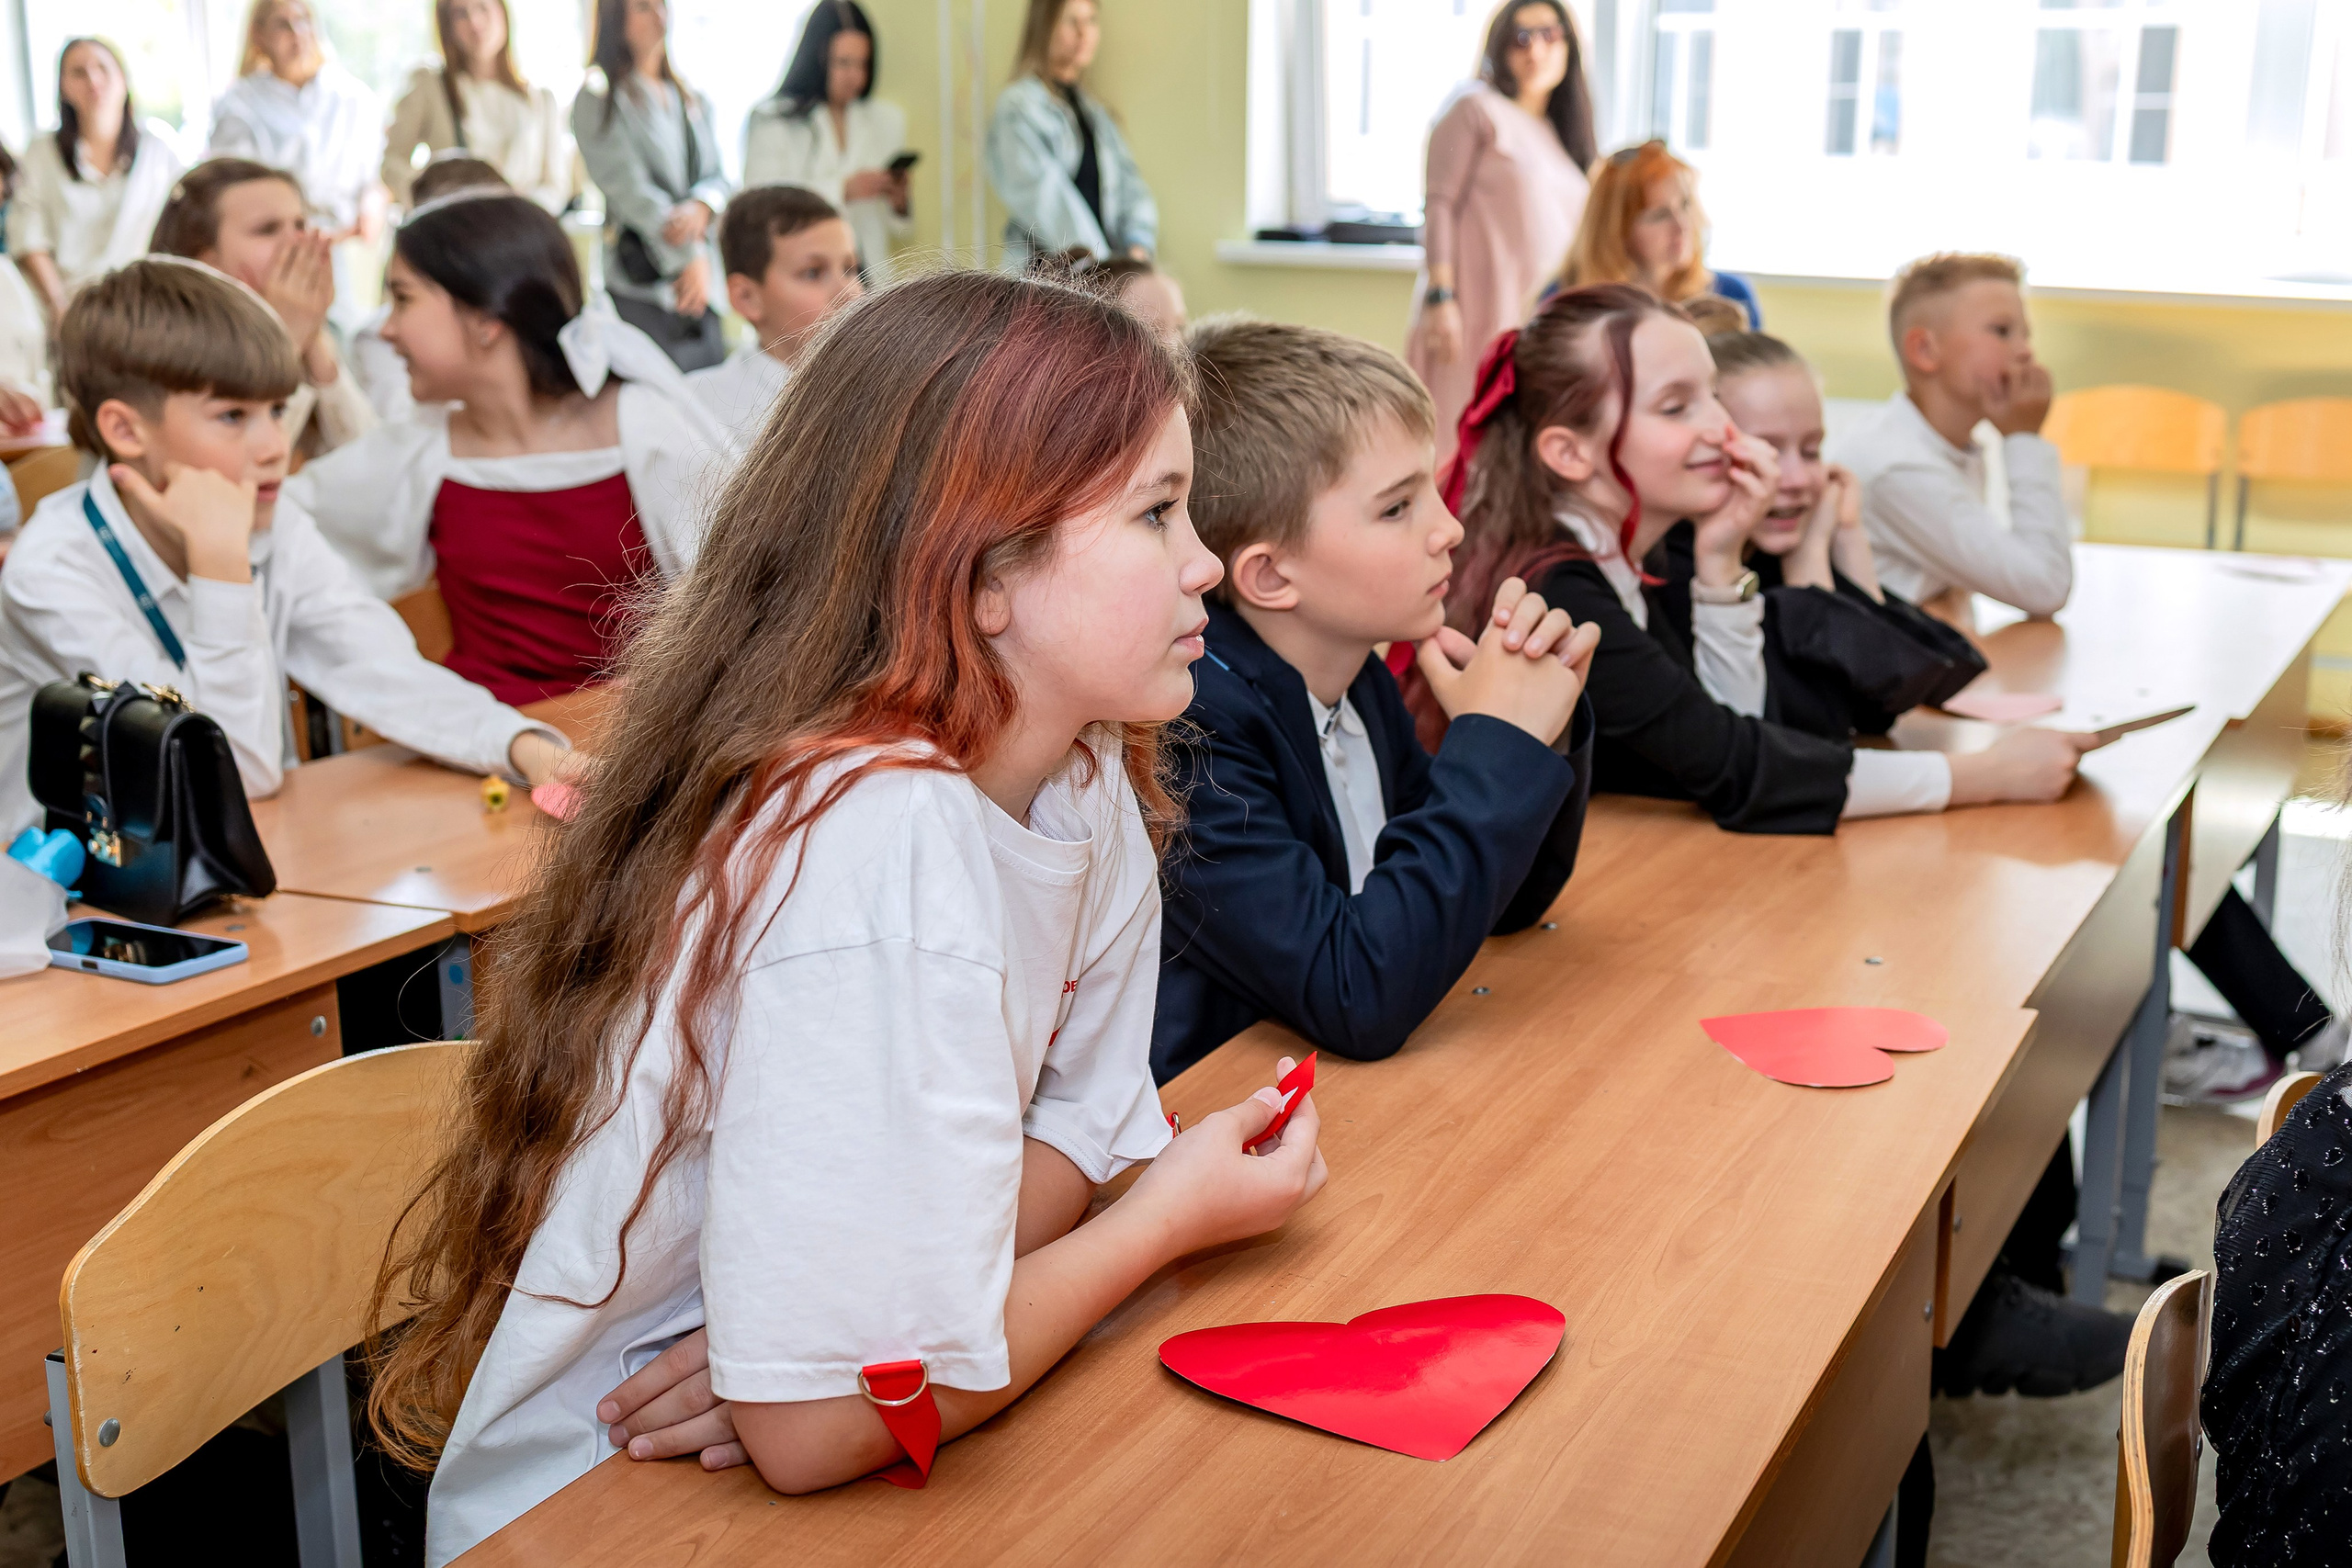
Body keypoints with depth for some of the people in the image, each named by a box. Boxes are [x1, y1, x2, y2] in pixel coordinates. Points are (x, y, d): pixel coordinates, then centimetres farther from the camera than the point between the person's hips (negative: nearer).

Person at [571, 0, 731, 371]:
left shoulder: (693, 101, 20)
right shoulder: (598, 100, 1)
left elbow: (718, 175, 12)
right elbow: (628, 187, -10)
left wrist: (701, 207, -15)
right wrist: (691, 258, -20)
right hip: (639, 288, -5)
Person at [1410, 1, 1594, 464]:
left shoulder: (1563, 131, 21)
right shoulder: (1476, 108, 1)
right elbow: (1439, 204, -7)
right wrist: (1440, 296, -17)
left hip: (1546, 318, 6)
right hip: (1481, 307, -6)